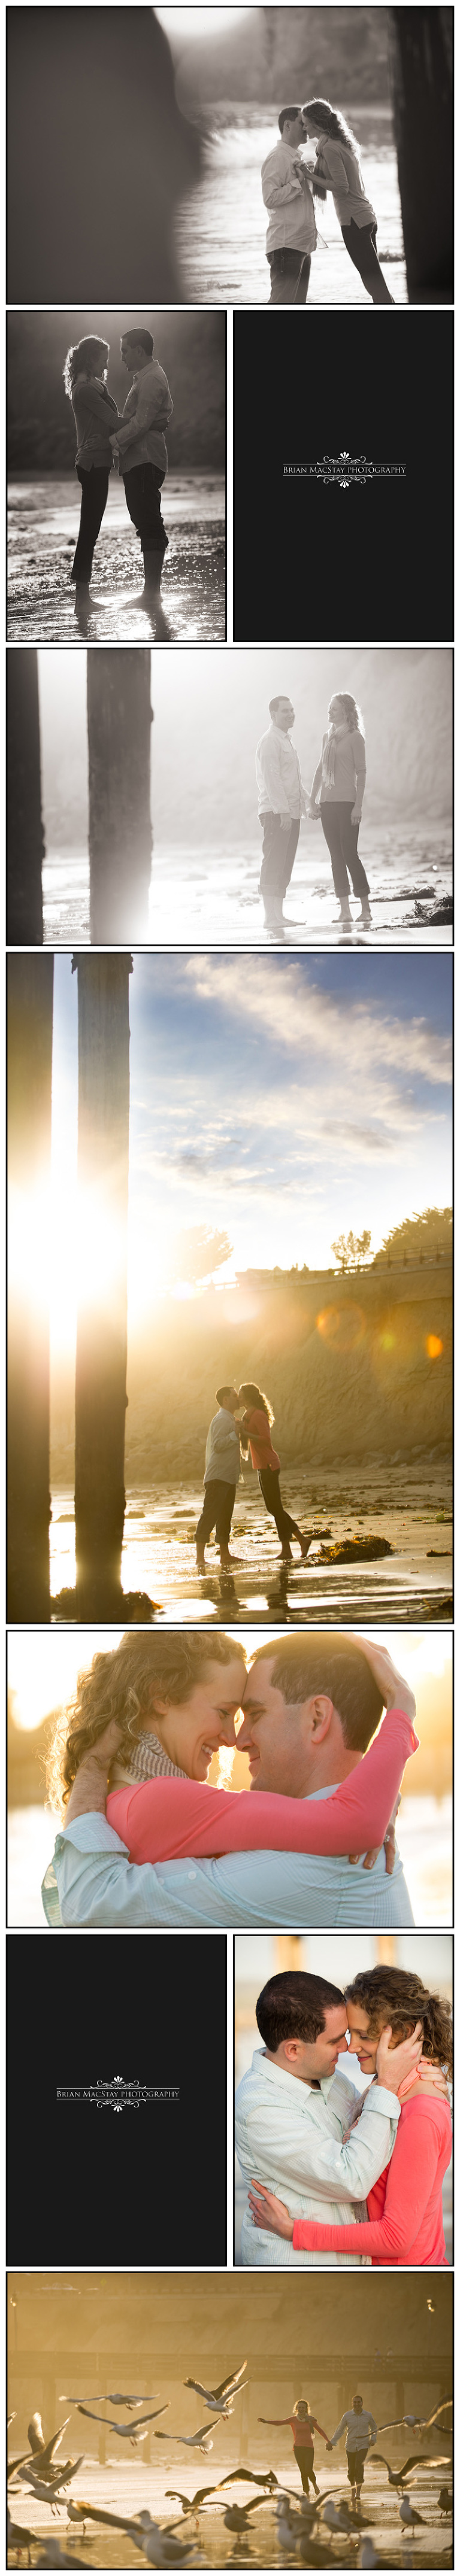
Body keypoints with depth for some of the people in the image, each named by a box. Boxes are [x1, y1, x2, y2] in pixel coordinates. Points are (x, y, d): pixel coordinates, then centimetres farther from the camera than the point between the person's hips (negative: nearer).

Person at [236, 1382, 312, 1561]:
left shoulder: (258, 1415, -15)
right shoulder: (248, 1415, 15)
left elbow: (266, 1440, -23)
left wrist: (245, 1433, -20)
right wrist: (242, 1430, 7)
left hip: (268, 1465, -10)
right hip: (263, 1466, 10)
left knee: (276, 1507, -5)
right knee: (273, 1508, 12)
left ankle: (286, 1549, 0)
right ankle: (302, 1538, 16)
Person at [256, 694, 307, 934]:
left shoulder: (285, 740, 21)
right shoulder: (270, 741, -10)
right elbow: (271, 779, -18)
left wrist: (307, 803, 22)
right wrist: (283, 811, -22)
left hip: (290, 812, 10)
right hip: (276, 813, -10)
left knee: (284, 866, 10)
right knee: (273, 864, -10)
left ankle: (278, 915, 13)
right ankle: (271, 917, -11)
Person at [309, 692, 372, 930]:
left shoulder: (355, 737, -4)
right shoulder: (327, 738, 15)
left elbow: (361, 773, -8)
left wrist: (358, 805, -14)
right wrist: (313, 800, 12)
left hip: (347, 802, -6)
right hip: (328, 803, 6)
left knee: (350, 854, -9)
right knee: (337, 857, 4)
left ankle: (366, 908, -2)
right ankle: (344, 910, 6)